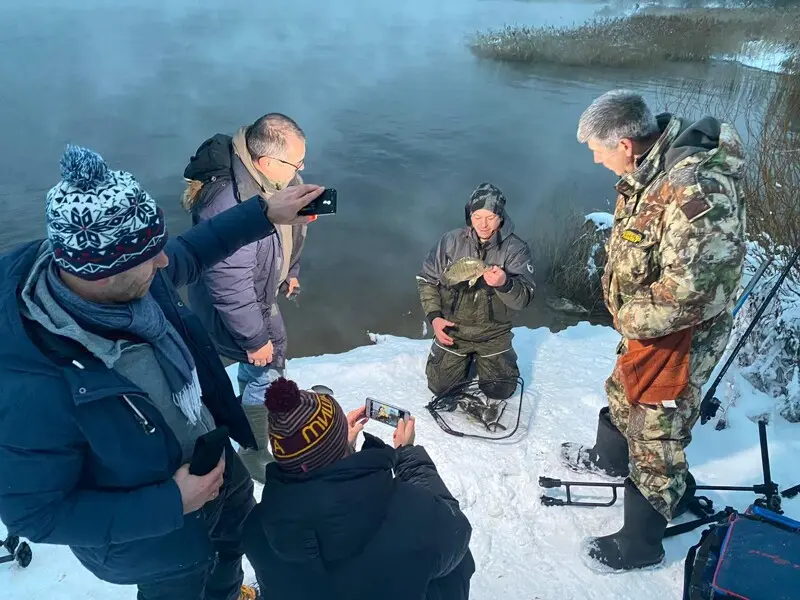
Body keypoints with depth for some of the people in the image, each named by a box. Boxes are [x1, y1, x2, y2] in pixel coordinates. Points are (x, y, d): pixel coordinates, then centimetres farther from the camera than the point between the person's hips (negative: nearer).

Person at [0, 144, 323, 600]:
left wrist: (264, 213, -3)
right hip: (153, 533, -6)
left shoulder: (131, 279, -24)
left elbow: (189, 253, 0)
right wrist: (169, 505, -30)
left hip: (211, 456, 7)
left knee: (241, 529, 35)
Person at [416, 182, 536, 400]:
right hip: (451, 329, 1)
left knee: (500, 391, 9)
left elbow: (523, 299, -23)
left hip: (493, 335, -1)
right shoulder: (451, 241, -11)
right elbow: (426, 279, 0)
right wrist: (434, 316, -11)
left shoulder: (516, 249, -16)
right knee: (440, 387, 11)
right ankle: (467, 358, 39)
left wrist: (504, 284, -45)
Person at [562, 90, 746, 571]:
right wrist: (627, 312, 4)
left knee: (656, 439, 8)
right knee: (623, 396, 31)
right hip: (646, 325, 9)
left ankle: (639, 545, 30)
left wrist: (629, 318, -16)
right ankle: (609, 458, 61)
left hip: (677, 339, -9)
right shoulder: (654, 166, -3)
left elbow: (685, 291, -33)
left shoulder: (697, 189, -34)